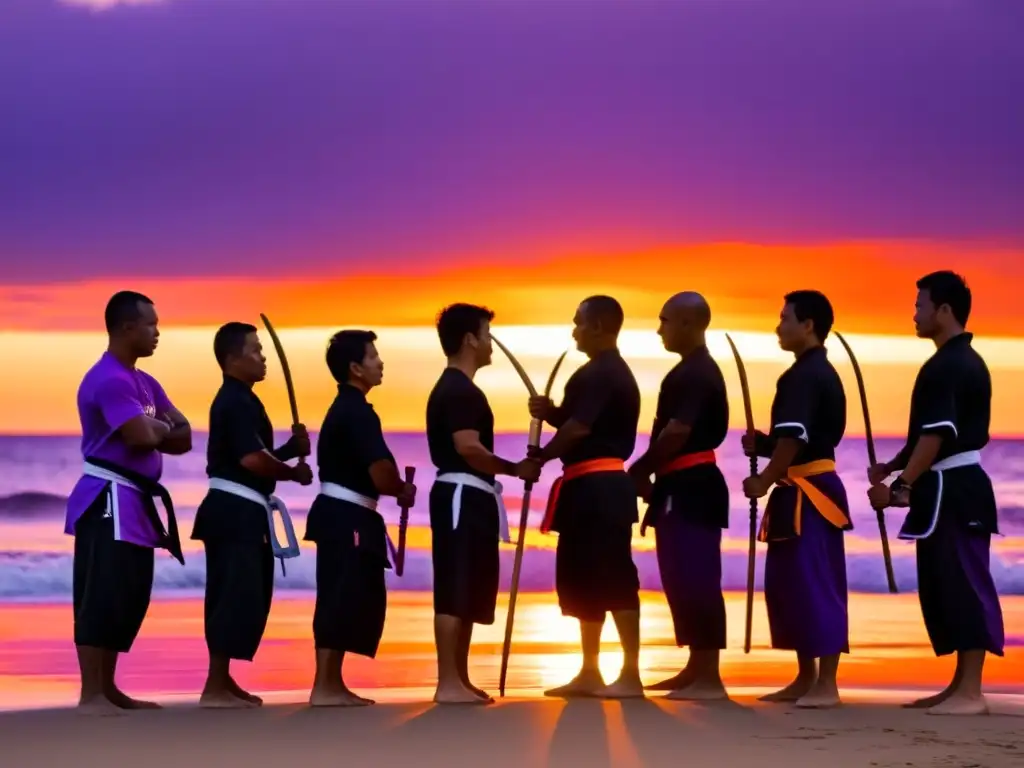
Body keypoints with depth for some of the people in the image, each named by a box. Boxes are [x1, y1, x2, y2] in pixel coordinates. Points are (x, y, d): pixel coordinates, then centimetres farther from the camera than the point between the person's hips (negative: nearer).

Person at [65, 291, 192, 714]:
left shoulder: (145, 383, 16)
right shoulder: (109, 381, -16)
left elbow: (183, 437, 12)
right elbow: (144, 437, -26)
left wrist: (155, 429, -9)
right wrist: (162, 427, -3)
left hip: (134, 501, 10)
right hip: (107, 501, -10)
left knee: (131, 598, 12)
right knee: (102, 596, -11)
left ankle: (108, 689, 20)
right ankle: (90, 695, -11)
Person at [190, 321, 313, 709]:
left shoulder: (236, 400, 18)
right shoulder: (237, 402, -15)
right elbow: (251, 459, -25)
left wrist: (292, 448, 3)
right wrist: (294, 472, -10)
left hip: (235, 510, 11)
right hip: (236, 511, -11)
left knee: (236, 595, 14)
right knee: (238, 595, -12)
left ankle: (223, 681, 19)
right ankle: (214, 687, -13)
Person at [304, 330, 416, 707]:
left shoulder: (344, 408, 16)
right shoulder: (357, 412, -16)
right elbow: (381, 474, -21)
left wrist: (395, 487, 5)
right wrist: (404, 491, -1)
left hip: (340, 514, 10)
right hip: (347, 518, -10)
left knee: (354, 599, 13)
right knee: (341, 598, -9)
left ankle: (333, 684, 17)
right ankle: (324, 687, -8)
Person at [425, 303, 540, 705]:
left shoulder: (455, 388, 20)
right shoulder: (459, 391, -13)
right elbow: (468, 448, -22)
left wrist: (509, 470, 13)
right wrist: (515, 468, -13)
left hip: (468, 497, 11)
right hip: (462, 497, -11)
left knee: (468, 592, 13)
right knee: (455, 591, -10)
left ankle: (460, 679, 18)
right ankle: (448, 683, -11)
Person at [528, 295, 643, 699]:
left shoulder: (597, 374, -14)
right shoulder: (615, 372, 19)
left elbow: (578, 428, -21)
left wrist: (538, 458, -9)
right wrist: (550, 412, 7)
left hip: (596, 488, -11)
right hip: (597, 487, 11)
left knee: (614, 578, -9)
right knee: (583, 579, 14)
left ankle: (631, 676, -9)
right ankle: (590, 673, 20)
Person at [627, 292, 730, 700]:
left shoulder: (695, 374, -16)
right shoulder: (696, 371, 17)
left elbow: (676, 433, -22)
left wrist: (640, 471, -10)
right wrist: (650, 477, 15)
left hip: (690, 489, -11)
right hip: (687, 487, 11)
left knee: (696, 579, -10)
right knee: (684, 579, 14)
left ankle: (709, 677, -9)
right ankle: (696, 669, 20)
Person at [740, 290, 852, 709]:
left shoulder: (803, 376, -16)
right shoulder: (822, 373, 17)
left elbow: (794, 439, -22)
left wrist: (764, 481, -12)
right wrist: (762, 444, 9)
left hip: (807, 493, -11)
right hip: (808, 491, 11)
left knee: (816, 583, -9)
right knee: (789, 582, 14)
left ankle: (826, 684, -7)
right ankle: (806, 679, 20)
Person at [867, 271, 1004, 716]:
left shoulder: (947, 366, -16)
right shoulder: (965, 361, 17)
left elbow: (937, 435, -21)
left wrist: (901, 486, -18)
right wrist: (894, 467, 15)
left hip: (953, 491, -11)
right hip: (954, 488, 11)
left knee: (964, 584, -10)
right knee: (946, 585, 13)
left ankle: (970, 692, -10)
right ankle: (960, 685, 17)